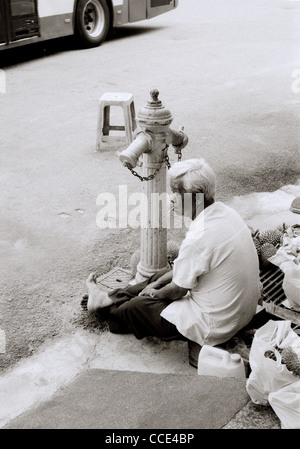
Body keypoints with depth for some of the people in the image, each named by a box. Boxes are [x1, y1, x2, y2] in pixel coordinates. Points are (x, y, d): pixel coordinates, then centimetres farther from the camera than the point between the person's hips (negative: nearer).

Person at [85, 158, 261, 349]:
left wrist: (155, 293, 4)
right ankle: (108, 298, 39)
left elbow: (178, 290, -17)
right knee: (162, 277, 23)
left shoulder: (199, 237, -31)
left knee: (132, 308, 7)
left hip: (215, 327, -9)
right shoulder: (226, 212, -2)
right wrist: (158, 283, 13)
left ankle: (109, 306, 40)